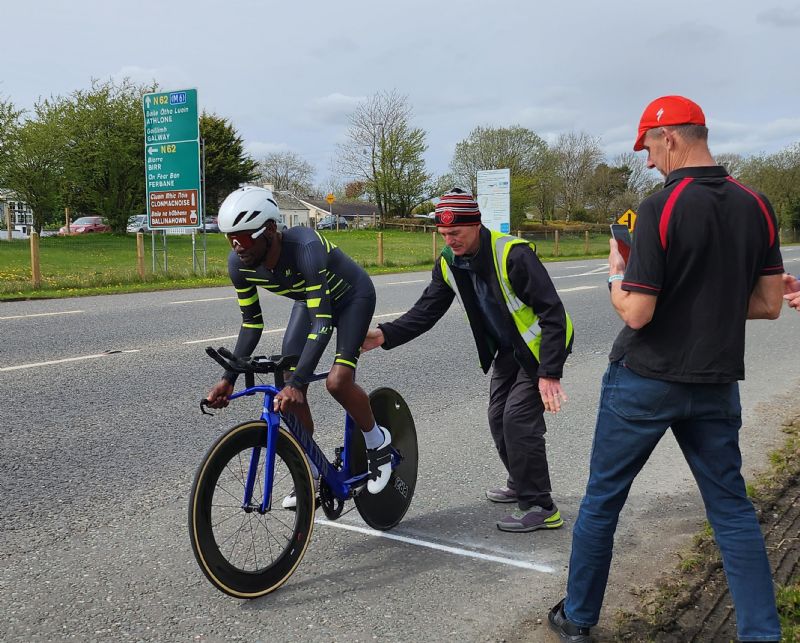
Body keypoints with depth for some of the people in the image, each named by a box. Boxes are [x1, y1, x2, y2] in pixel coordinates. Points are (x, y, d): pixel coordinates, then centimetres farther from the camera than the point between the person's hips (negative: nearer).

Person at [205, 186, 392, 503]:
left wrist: (297, 383, -51)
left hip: (352, 296, -6)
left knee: (337, 380, -24)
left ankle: (378, 442, 5)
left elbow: (323, 321, -43)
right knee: (289, 391, -6)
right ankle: (311, 474, 12)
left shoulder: (305, 247, -41)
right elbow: (252, 323, -10)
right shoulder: (239, 263, -22)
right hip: (309, 301, 6)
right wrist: (229, 378, -18)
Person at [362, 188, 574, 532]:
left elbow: (553, 313, -28)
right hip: (507, 349, 8)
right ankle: (521, 484, 33)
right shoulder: (448, 263, -6)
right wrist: (385, 335, -23)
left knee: (518, 418, -14)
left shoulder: (512, 253, -29)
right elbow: (426, 311, -6)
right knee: (499, 417, 12)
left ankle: (540, 507, -3)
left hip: (541, 346, -8)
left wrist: (549, 373, -30)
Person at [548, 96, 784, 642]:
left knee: (602, 500, 11)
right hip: (717, 384, 5)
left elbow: (636, 314, -18)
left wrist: (616, 275, 1)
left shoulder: (662, 207, -17)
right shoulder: (757, 206, 1)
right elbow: (769, 305, 5)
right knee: (732, 509, 15)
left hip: (646, 379, -4)